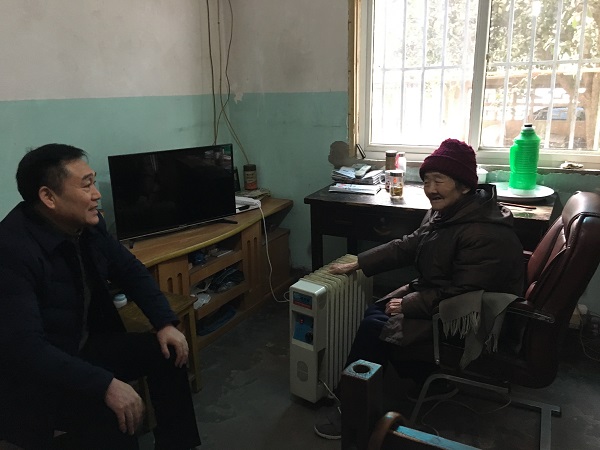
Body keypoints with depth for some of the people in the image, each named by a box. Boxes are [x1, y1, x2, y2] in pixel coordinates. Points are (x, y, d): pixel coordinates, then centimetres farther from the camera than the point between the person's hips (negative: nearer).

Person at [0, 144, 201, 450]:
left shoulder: (88, 224, -6)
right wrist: (106, 385, -38)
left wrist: (165, 323, -7)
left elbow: (131, 271, 6)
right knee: (110, 415, -30)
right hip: (31, 375, -7)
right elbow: (25, 347, -34)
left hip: (85, 346, 8)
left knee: (167, 351, -2)